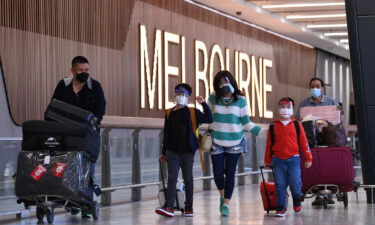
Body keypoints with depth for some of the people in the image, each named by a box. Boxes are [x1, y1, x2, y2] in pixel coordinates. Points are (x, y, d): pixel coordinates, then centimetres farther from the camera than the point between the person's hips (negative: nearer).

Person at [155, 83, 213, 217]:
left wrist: (204, 104, -15)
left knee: (188, 179, 7)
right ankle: (169, 207, -14)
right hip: (172, 151, 2)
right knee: (172, 178, -7)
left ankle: (189, 207, 16)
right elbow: (166, 134, 13)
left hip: (187, 151, -2)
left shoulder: (193, 112, 2)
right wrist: (164, 152, 13)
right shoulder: (169, 113, 9)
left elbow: (209, 119, -8)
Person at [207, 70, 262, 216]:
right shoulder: (213, 99, 1)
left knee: (230, 173, 1)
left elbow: (246, 122, 2)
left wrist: (261, 131, -7)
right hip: (217, 142, 1)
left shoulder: (240, 100, -2)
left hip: (235, 142, -1)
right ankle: (222, 196, 29)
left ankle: (226, 204, 11)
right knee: (218, 173, -1)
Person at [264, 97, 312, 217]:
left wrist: (308, 158, 8)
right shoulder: (273, 126, 6)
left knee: (295, 183, -6)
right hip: (278, 160, 1)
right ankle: (281, 208, 8)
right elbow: (269, 144, 11)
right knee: (280, 185, 0)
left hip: (293, 159, -1)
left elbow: (304, 142, 7)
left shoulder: (297, 125, 4)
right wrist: (267, 161, 12)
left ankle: (297, 199, 23)